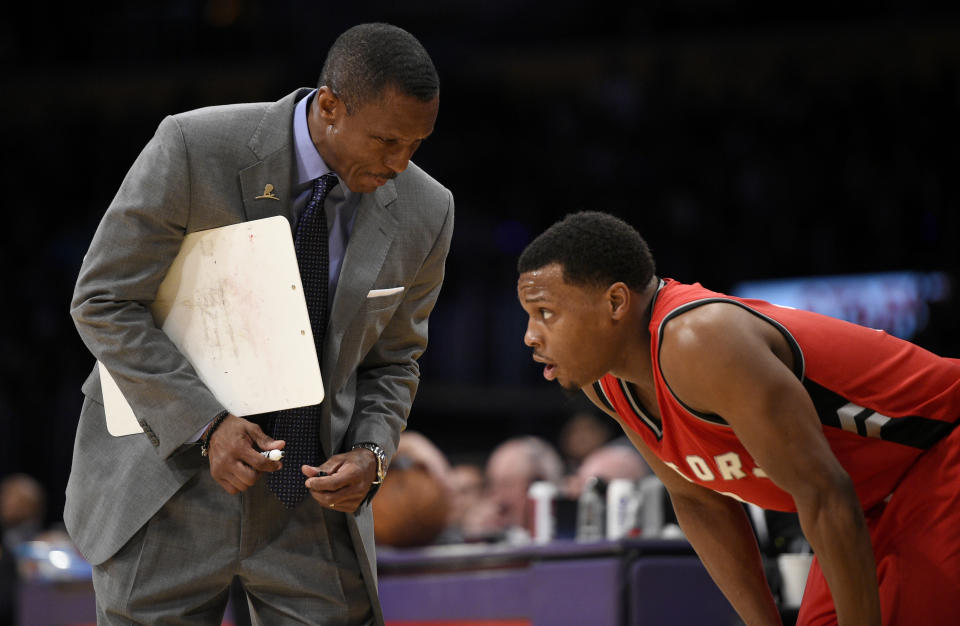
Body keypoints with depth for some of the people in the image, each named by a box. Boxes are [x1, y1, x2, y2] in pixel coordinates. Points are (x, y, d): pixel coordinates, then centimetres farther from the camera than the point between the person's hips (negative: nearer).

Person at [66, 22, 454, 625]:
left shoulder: (424, 211, -5)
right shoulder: (193, 148, -17)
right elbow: (104, 303, -12)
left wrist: (370, 455, -11)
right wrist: (207, 424, -21)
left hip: (312, 486, 3)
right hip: (172, 463, -3)